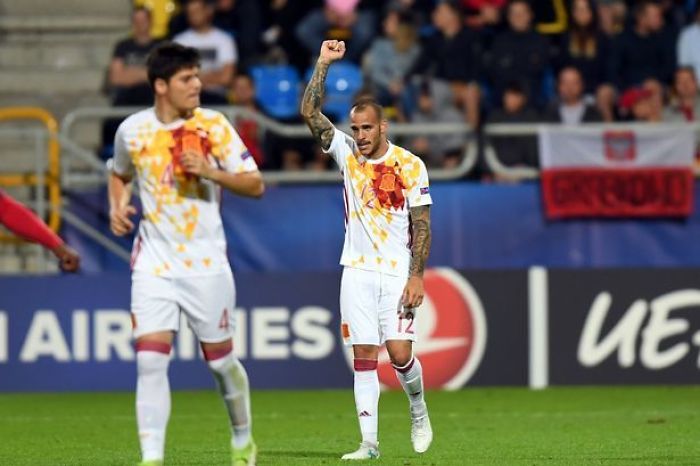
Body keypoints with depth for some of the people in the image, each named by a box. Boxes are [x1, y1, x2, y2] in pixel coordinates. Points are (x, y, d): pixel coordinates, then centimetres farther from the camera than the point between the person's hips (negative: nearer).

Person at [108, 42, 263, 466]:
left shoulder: (213, 125, -5)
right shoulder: (132, 131, 1)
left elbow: (255, 185, -5)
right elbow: (120, 174, 23)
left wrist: (211, 172, -21)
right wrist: (118, 206, 3)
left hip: (207, 265, -1)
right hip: (154, 266, 1)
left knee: (220, 360, 9)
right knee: (150, 362, -12)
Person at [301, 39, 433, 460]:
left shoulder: (410, 165, -5)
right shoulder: (347, 152, 3)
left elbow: (421, 224, -4)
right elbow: (310, 112, -4)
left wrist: (417, 276, -12)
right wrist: (323, 63, -11)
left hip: (398, 274, -3)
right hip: (358, 271, 3)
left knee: (400, 353, -10)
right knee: (363, 358, -2)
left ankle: (419, 410, 20)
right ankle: (370, 442, -1)